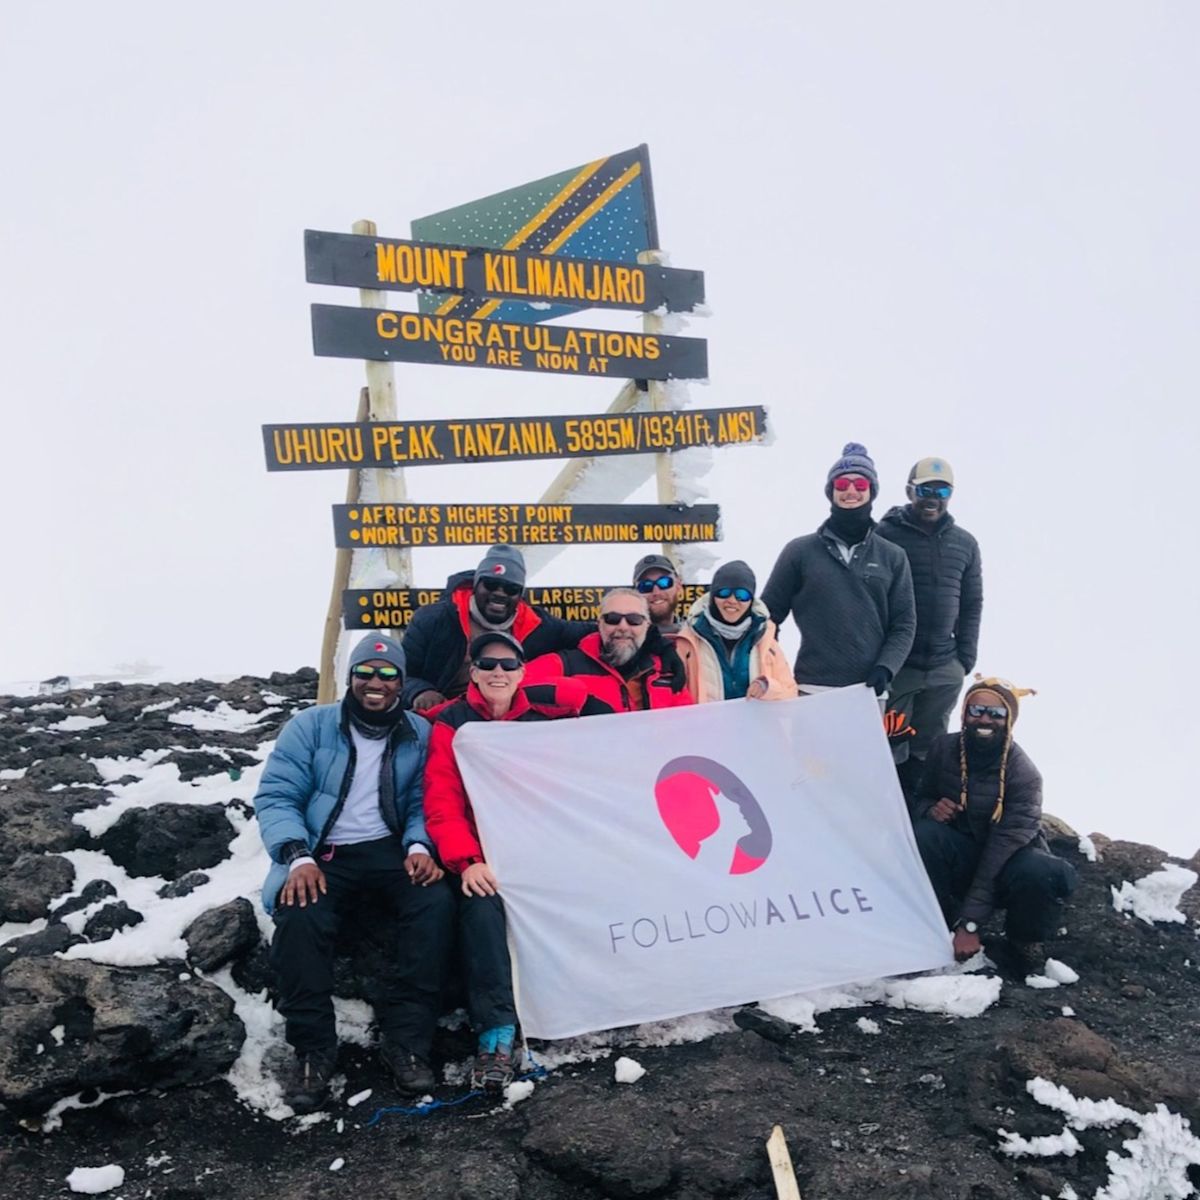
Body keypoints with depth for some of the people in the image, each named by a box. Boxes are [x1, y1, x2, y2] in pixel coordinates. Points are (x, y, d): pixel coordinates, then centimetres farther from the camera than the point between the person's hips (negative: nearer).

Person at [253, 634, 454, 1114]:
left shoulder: (419, 734, 8)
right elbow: (276, 797, -3)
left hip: (390, 850, 2)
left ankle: (406, 1042, -20)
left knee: (436, 900, -29)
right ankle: (313, 1050, -18)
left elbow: (424, 803, 8)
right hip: (322, 854, -1)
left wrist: (419, 846, -15)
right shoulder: (310, 726, 3)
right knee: (299, 915, -33)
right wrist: (299, 858, -20)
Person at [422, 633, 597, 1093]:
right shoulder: (452, 725, 4)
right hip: (483, 851, -2)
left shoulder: (543, 713, 9)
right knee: (481, 903, -31)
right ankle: (495, 1032, -32)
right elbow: (441, 802, -5)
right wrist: (467, 860, -18)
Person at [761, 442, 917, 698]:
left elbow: (904, 624, 7)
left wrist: (885, 668, -9)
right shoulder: (800, 551, 4)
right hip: (812, 690, -2)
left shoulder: (893, 557, 9)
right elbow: (769, 615, 7)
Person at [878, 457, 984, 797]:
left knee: (929, 750, 12)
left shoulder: (965, 544, 11)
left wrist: (966, 658, 7)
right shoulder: (885, 535, -5)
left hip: (945, 670, 5)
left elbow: (972, 605, 15)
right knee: (891, 750, -3)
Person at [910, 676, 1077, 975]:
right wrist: (930, 810, -23)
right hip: (959, 859, 2)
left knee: (1050, 874, -36)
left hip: (1004, 864, -2)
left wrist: (970, 923, -32)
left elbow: (1004, 846, -28)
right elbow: (920, 798, 6)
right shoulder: (944, 748, -10)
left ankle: (1022, 942, -2)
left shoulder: (1024, 774, -22)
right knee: (923, 834, -31)